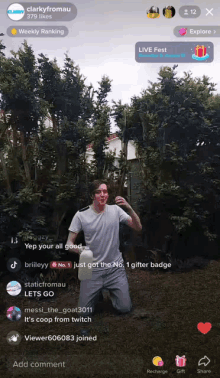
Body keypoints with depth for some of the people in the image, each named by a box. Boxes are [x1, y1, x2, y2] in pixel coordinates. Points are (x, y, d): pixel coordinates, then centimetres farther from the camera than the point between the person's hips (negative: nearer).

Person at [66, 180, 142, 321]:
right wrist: (80, 250, -29)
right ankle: (98, 291, 31)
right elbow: (69, 243, -6)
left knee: (125, 308, -1)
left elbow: (138, 227, -9)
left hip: (115, 268, 1)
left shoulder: (115, 210, -6)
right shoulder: (81, 215, -10)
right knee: (85, 312, 1)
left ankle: (111, 290, 29)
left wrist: (129, 208, -25)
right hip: (93, 269, 0)